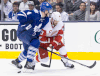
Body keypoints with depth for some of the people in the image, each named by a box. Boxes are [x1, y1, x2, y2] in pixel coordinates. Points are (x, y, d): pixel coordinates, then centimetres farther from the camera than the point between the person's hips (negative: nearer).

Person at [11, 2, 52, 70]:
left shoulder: (46, 20, 0)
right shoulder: (34, 14, -25)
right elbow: (20, 16, -30)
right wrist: (26, 25, -28)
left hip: (32, 35, 9)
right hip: (22, 32, -9)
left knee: (27, 51, 25)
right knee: (35, 43, -32)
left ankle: (17, 61, 52)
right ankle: (29, 63, -29)